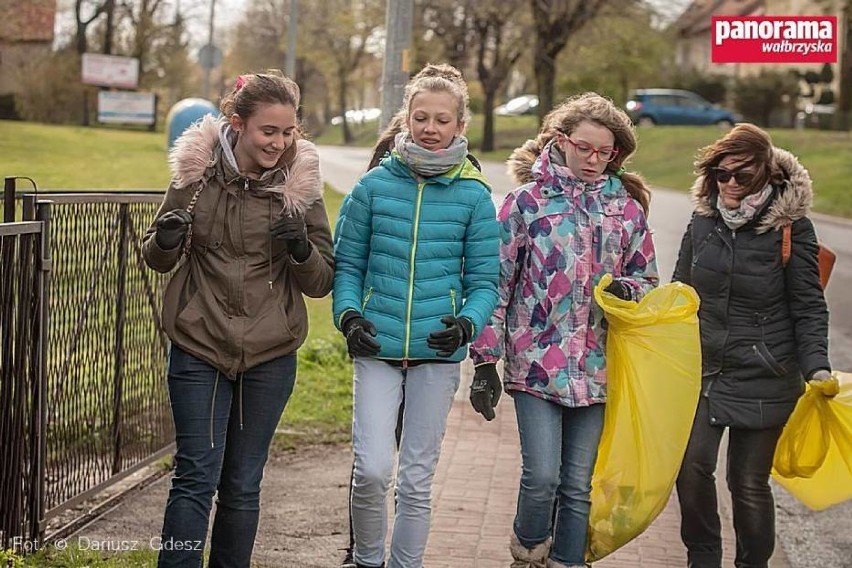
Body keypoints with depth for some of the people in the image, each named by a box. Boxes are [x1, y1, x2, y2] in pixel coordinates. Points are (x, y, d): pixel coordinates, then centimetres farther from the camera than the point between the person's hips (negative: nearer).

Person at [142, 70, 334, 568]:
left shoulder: (301, 185, -3)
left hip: (270, 357, 1)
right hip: (199, 348, -1)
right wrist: (166, 241, -16)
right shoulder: (197, 173, -4)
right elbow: (158, 260, 7)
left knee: (243, 484, 12)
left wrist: (303, 249, -21)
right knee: (197, 477, -4)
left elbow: (322, 283, 0)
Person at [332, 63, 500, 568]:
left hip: (438, 353, 1)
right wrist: (348, 313, -11)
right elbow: (347, 264, 7)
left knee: (417, 478, 9)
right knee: (372, 469, -10)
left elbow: (484, 281, 3)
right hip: (377, 347, 0)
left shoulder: (474, 196, 0)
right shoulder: (374, 186, 1)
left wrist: (468, 323, -16)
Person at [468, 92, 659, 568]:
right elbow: (497, 280, 0)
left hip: (595, 368, 3)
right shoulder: (528, 200, -1)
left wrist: (628, 289, -9)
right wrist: (486, 360, -4)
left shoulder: (627, 208, 8)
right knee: (542, 476, -10)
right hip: (536, 362, -3)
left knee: (578, 485, 7)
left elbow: (647, 280, 16)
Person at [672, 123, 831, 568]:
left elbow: (808, 307, -4)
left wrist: (817, 368, -15)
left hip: (762, 379, -3)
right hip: (702, 369, 3)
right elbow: (680, 291, 16)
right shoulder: (703, 220, 4)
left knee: (749, 481, 2)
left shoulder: (791, 227, -7)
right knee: (691, 467, -7)